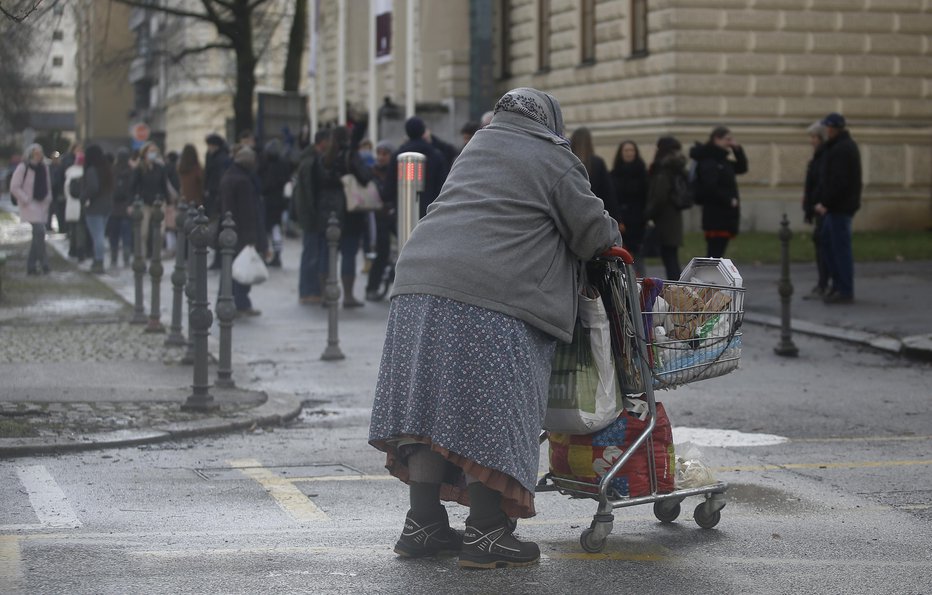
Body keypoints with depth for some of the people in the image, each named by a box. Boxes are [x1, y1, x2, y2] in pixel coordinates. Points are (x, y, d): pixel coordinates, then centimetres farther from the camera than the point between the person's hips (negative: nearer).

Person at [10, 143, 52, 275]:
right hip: (30, 205, -7)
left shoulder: (44, 168, 11)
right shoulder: (22, 168, -9)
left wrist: (48, 200, 9)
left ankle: (31, 265, 15)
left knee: (37, 235, 8)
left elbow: (48, 185, 23)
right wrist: (26, 200, -13)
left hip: (42, 204, 7)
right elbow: (14, 187, -10)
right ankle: (43, 262, -15)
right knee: (39, 231, -19)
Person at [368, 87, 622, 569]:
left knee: (429, 402, 9)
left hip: (421, 281, 7)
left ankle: (422, 523, 12)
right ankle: (485, 532, -3)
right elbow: (593, 232, 7)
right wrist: (611, 234, 30)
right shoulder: (554, 160, 6)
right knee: (490, 408, -3)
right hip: (492, 299, -7)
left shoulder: (477, 146, 25)